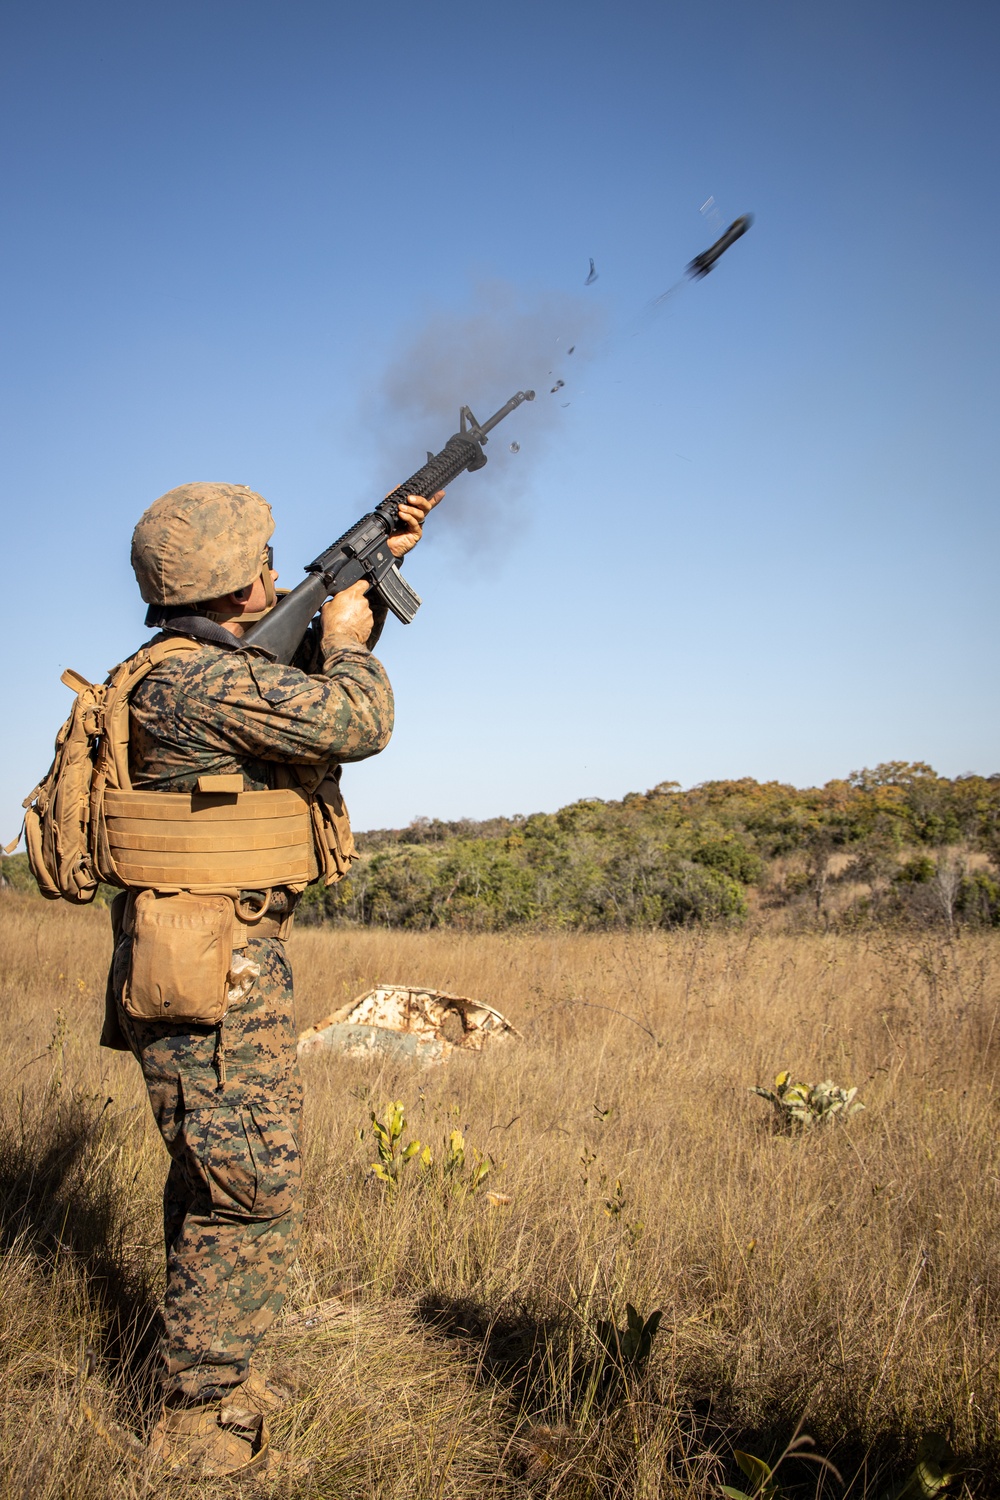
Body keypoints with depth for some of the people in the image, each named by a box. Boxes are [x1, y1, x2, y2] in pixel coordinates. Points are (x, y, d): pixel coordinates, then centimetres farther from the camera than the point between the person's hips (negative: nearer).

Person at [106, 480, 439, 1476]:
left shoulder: (199, 670, 13)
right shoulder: (201, 681, -19)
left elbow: (318, 670, 27)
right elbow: (356, 721, -24)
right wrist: (346, 641, -4)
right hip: (213, 976, -11)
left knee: (212, 1186, 20)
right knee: (250, 1197, -3)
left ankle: (206, 1375, 34)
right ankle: (200, 1422, 9)